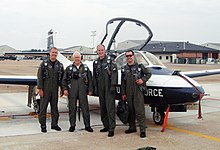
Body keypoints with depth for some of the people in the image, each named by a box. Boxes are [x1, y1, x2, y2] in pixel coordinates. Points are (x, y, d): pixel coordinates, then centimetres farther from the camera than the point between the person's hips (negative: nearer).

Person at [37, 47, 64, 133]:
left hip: (55, 89, 3)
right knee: (43, 107, 0)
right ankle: (43, 125, 9)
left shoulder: (60, 65, 8)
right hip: (45, 89, -3)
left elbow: (62, 78, 13)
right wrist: (40, 89, -9)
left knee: (55, 107, 9)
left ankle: (54, 124, 19)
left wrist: (62, 89, 8)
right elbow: (39, 77, -3)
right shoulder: (44, 64, -1)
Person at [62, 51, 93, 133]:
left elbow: (90, 79, 12)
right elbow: (64, 80, 10)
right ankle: (72, 125, 13)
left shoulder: (85, 68, 13)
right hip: (72, 91, 0)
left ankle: (87, 125, 8)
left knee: (85, 108, 0)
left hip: (83, 91, 0)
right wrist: (65, 89, -2)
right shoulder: (69, 68, 11)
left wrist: (90, 90, 6)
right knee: (72, 108, 3)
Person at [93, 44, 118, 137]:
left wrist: (113, 85, -16)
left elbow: (114, 73, -8)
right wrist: (95, 87, 13)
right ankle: (106, 126, 20)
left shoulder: (110, 60, -2)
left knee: (110, 107, -9)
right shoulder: (95, 62, 15)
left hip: (109, 88, -6)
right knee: (103, 108, 10)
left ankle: (111, 128, -8)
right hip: (100, 88, 6)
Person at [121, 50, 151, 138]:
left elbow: (148, 73, 9)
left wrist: (143, 80, -9)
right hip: (128, 93, 4)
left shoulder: (140, 66, 1)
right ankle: (132, 127, 24)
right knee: (130, 111, 12)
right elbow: (123, 82, 13)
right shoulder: (124, 69, 11)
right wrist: (123, 93, 10)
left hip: (138, 91, -4)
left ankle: (142, 130, -4)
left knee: (139, 110, -8)